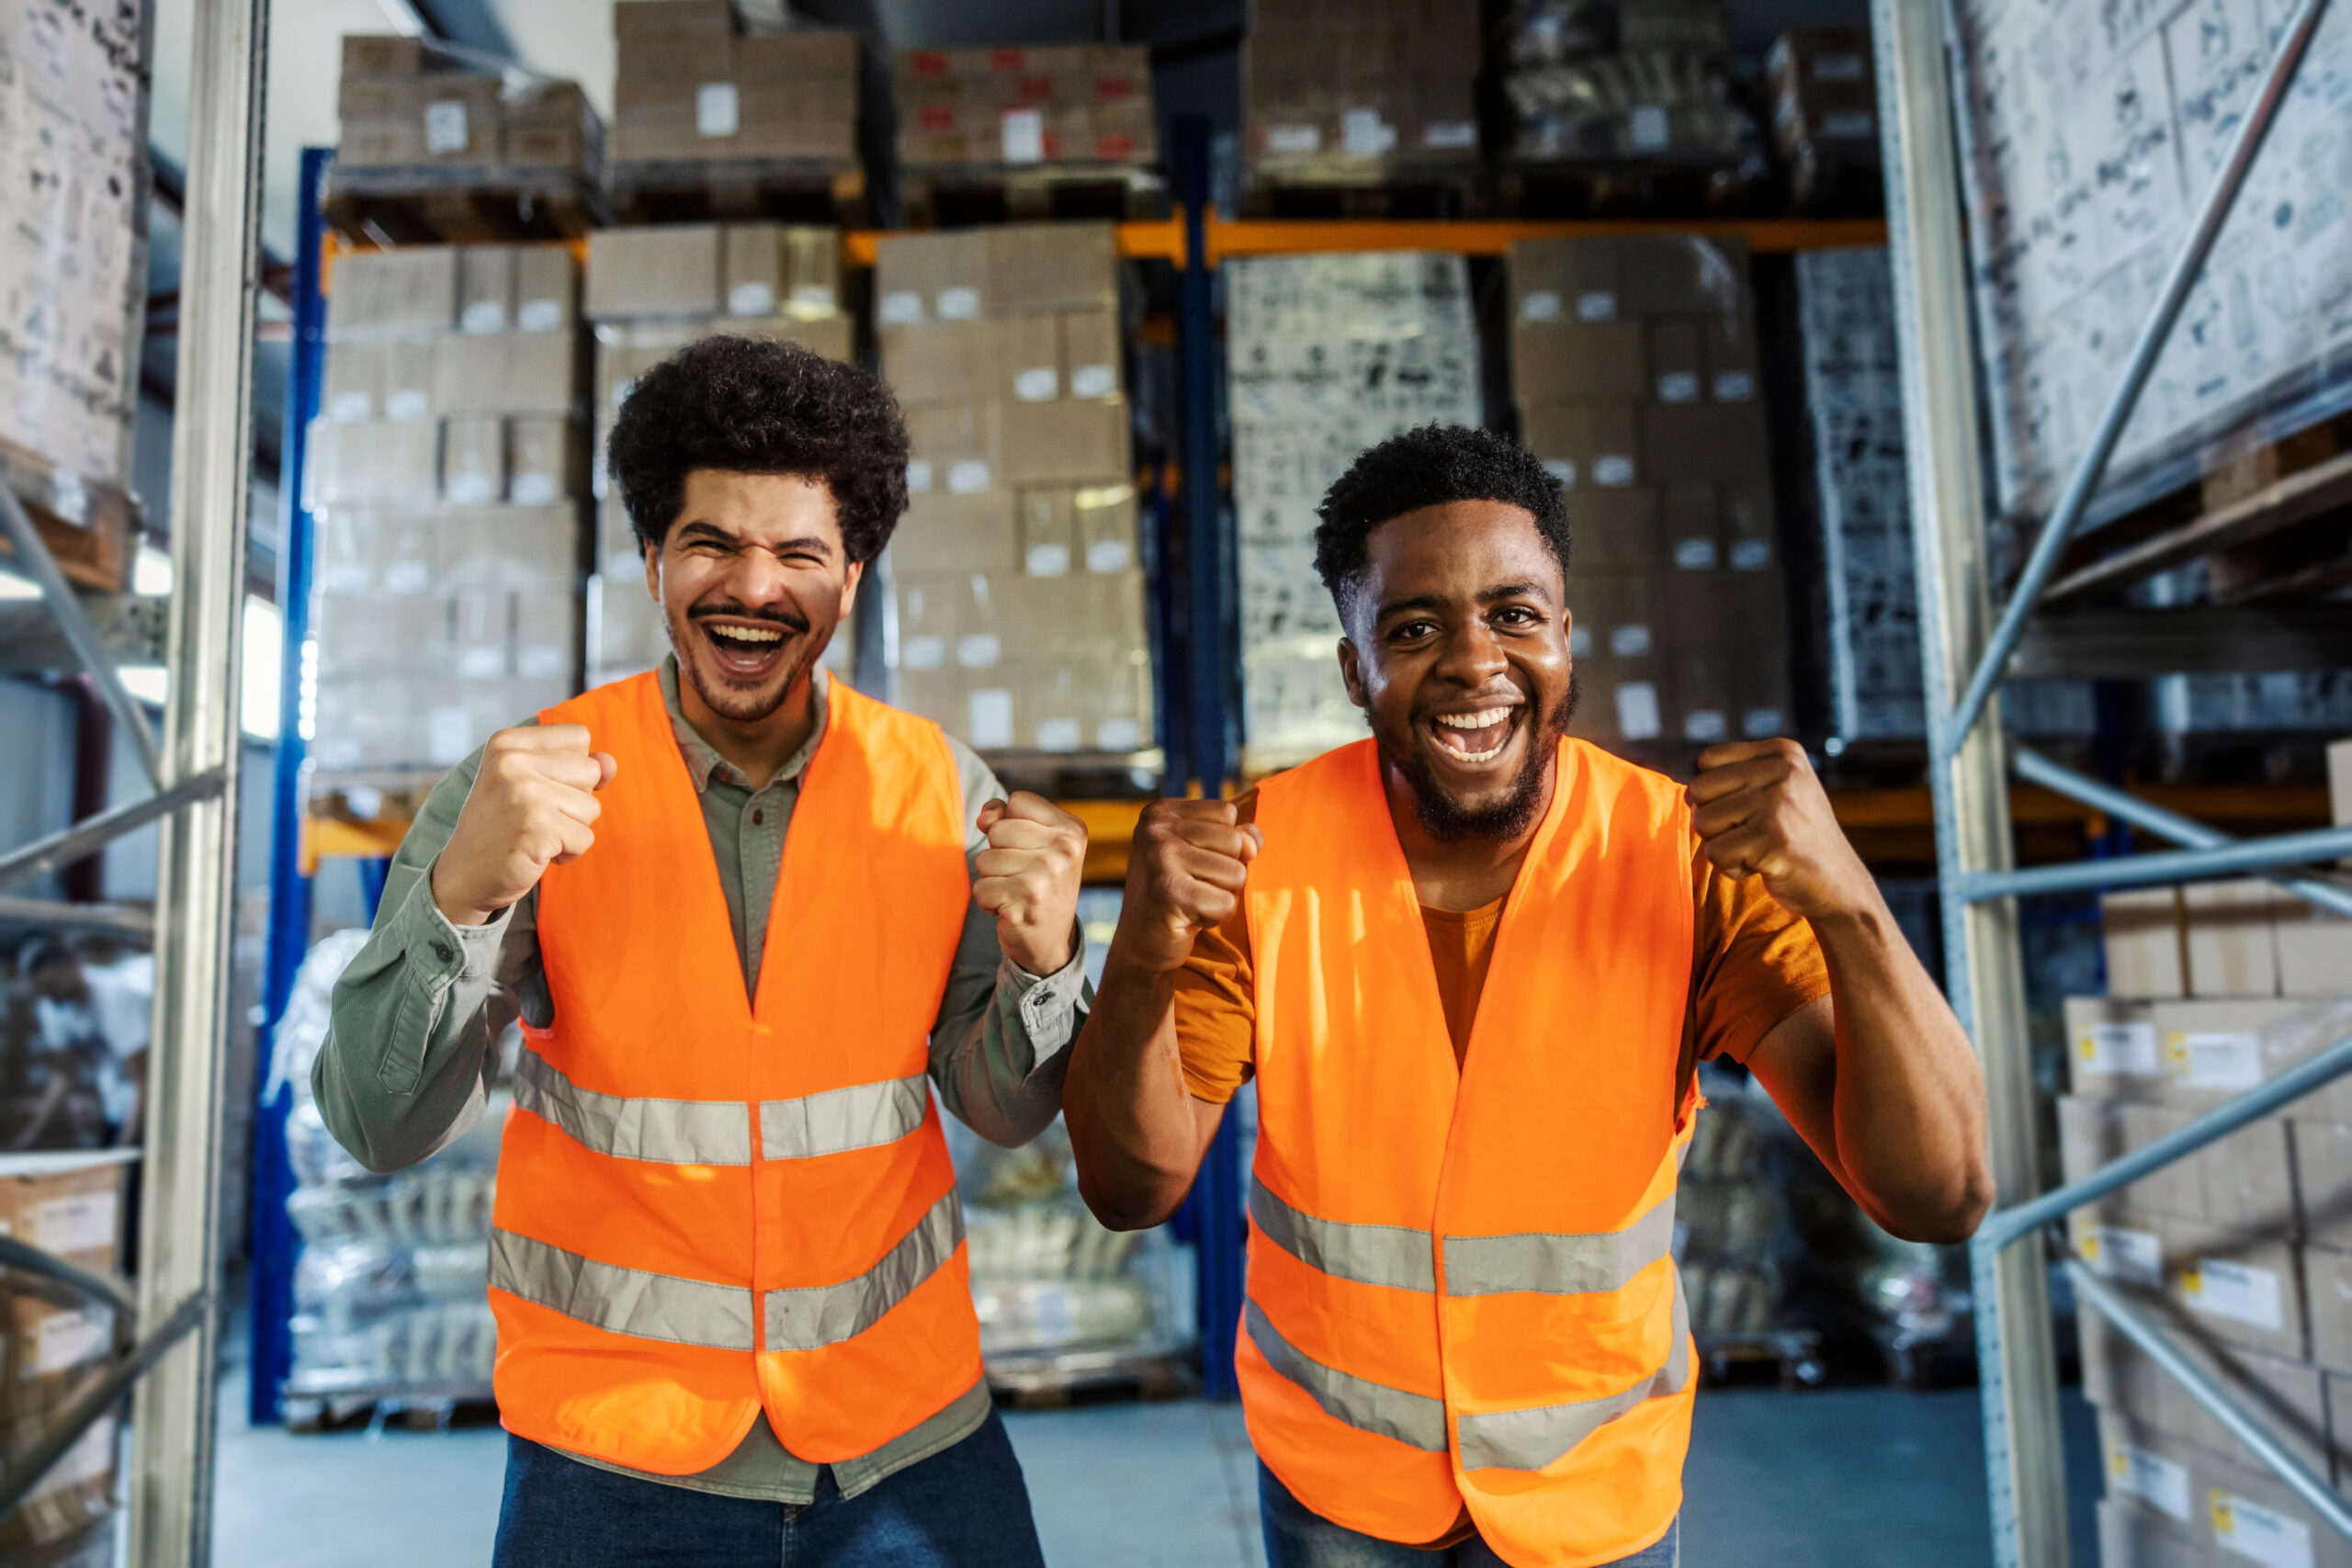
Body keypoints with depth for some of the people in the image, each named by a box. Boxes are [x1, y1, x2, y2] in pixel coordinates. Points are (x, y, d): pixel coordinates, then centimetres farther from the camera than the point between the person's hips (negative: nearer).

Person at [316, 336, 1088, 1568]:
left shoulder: (940, 786, -7)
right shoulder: (526, 782, -10)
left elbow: (1005, 1111, -2)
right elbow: (382, 1130, -14)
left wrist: (1041, 960, -23)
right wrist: (464, 892, -31)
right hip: (616, 1444, -1)